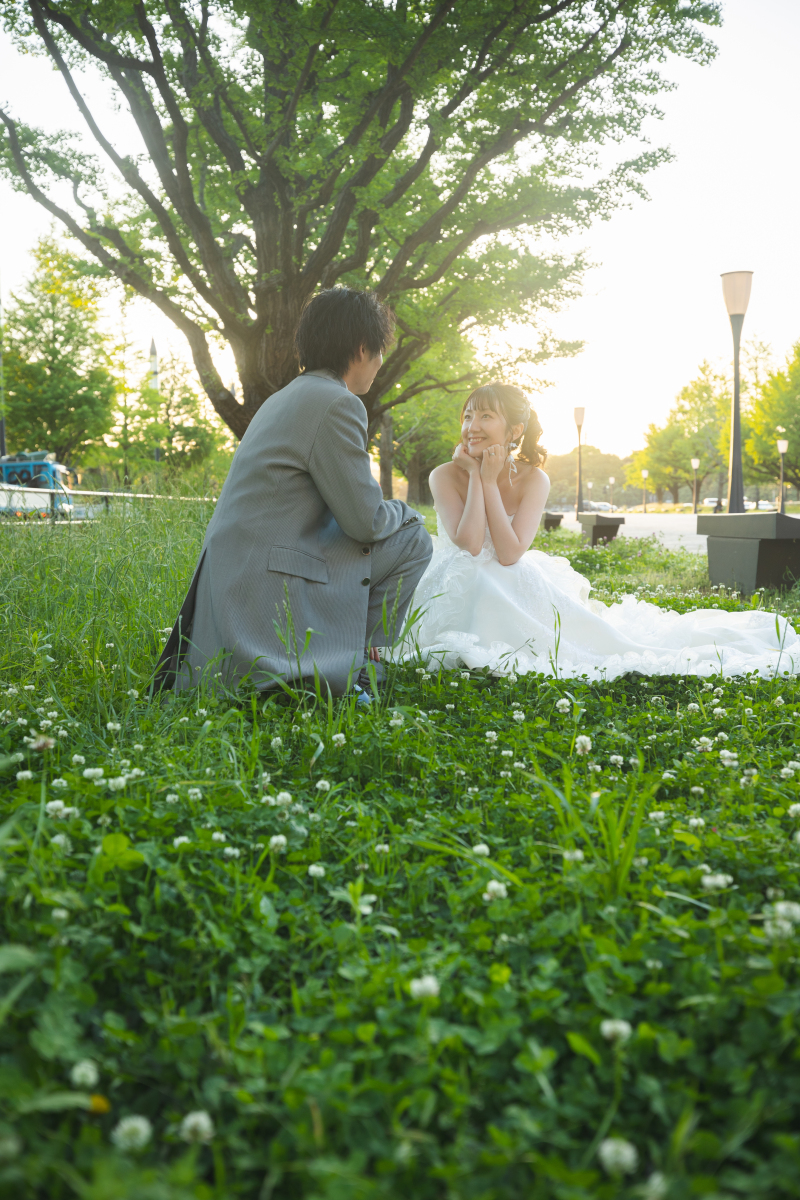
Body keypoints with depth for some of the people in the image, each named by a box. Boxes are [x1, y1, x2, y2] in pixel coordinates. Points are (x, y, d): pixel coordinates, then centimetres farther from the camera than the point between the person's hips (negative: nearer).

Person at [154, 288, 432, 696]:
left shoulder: (285, 398, 18)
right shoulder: (337, 403, -12)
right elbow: (365, 521, -9)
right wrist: (407, 513, 12)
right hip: (268, 595, -9)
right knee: (413, 539, 1)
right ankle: (359, 661, 5)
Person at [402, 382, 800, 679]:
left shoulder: (532, 479, -11)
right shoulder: (446, 476, -13)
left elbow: (510, 554, -23)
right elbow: (469, 545, -26)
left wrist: (490, 481, -22)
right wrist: (476, 477, -23)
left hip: (514, 589, 2)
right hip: (460, 593, -2)